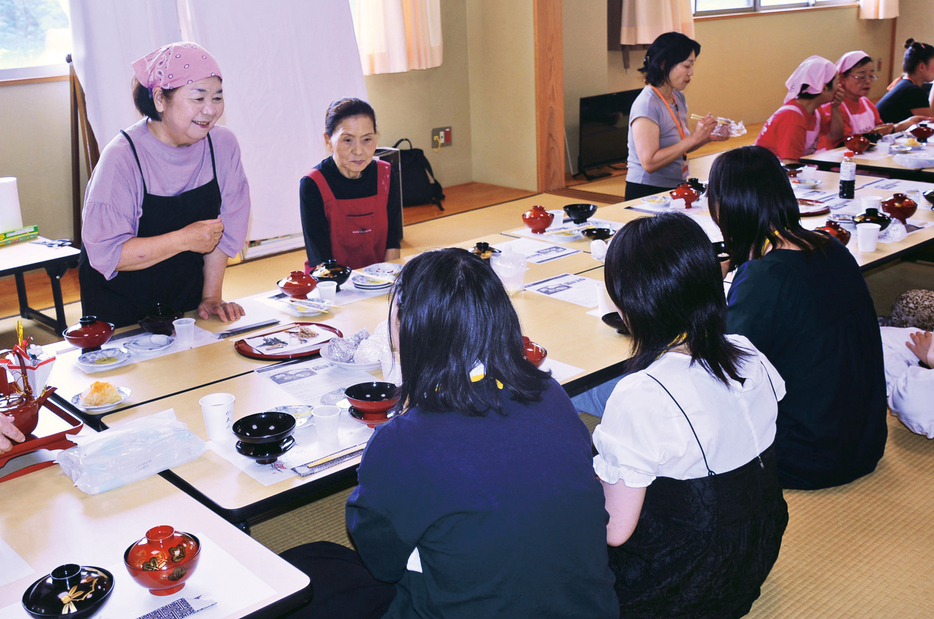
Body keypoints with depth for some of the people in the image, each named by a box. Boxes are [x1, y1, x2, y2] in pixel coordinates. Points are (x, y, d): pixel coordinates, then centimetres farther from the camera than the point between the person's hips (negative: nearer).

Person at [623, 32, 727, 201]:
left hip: (675, 188, 8)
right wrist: (694, 138, -19)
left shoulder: (678, 97, 10)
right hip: (647, 192, -8)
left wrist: (706, 137, 3)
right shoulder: (646, 105, -16)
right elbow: (649, 163, -23)